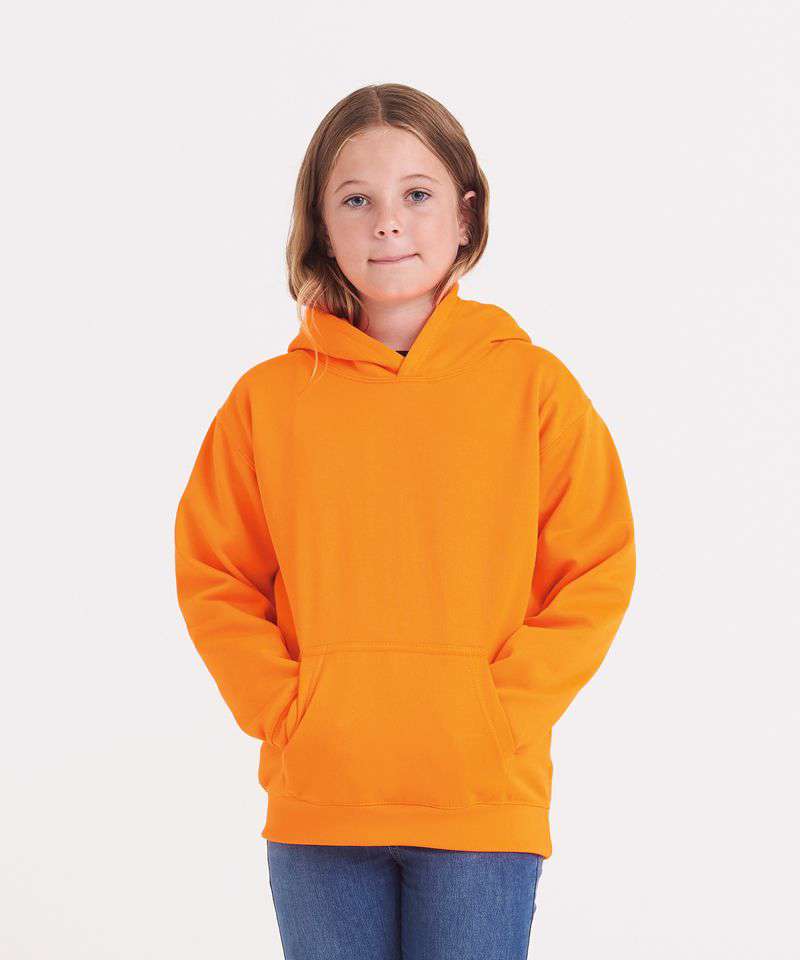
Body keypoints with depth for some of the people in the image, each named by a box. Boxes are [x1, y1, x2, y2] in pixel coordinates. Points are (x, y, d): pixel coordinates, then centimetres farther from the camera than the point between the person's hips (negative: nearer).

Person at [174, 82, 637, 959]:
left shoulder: (533, 384, 2)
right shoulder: (269, 397, 4)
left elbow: (597, 572, 1)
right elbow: (212, 575, 7)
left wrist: (503, 713, -7)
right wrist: (284, 711, -5)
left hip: (485, 799, -1)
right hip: (316, 796, 1)